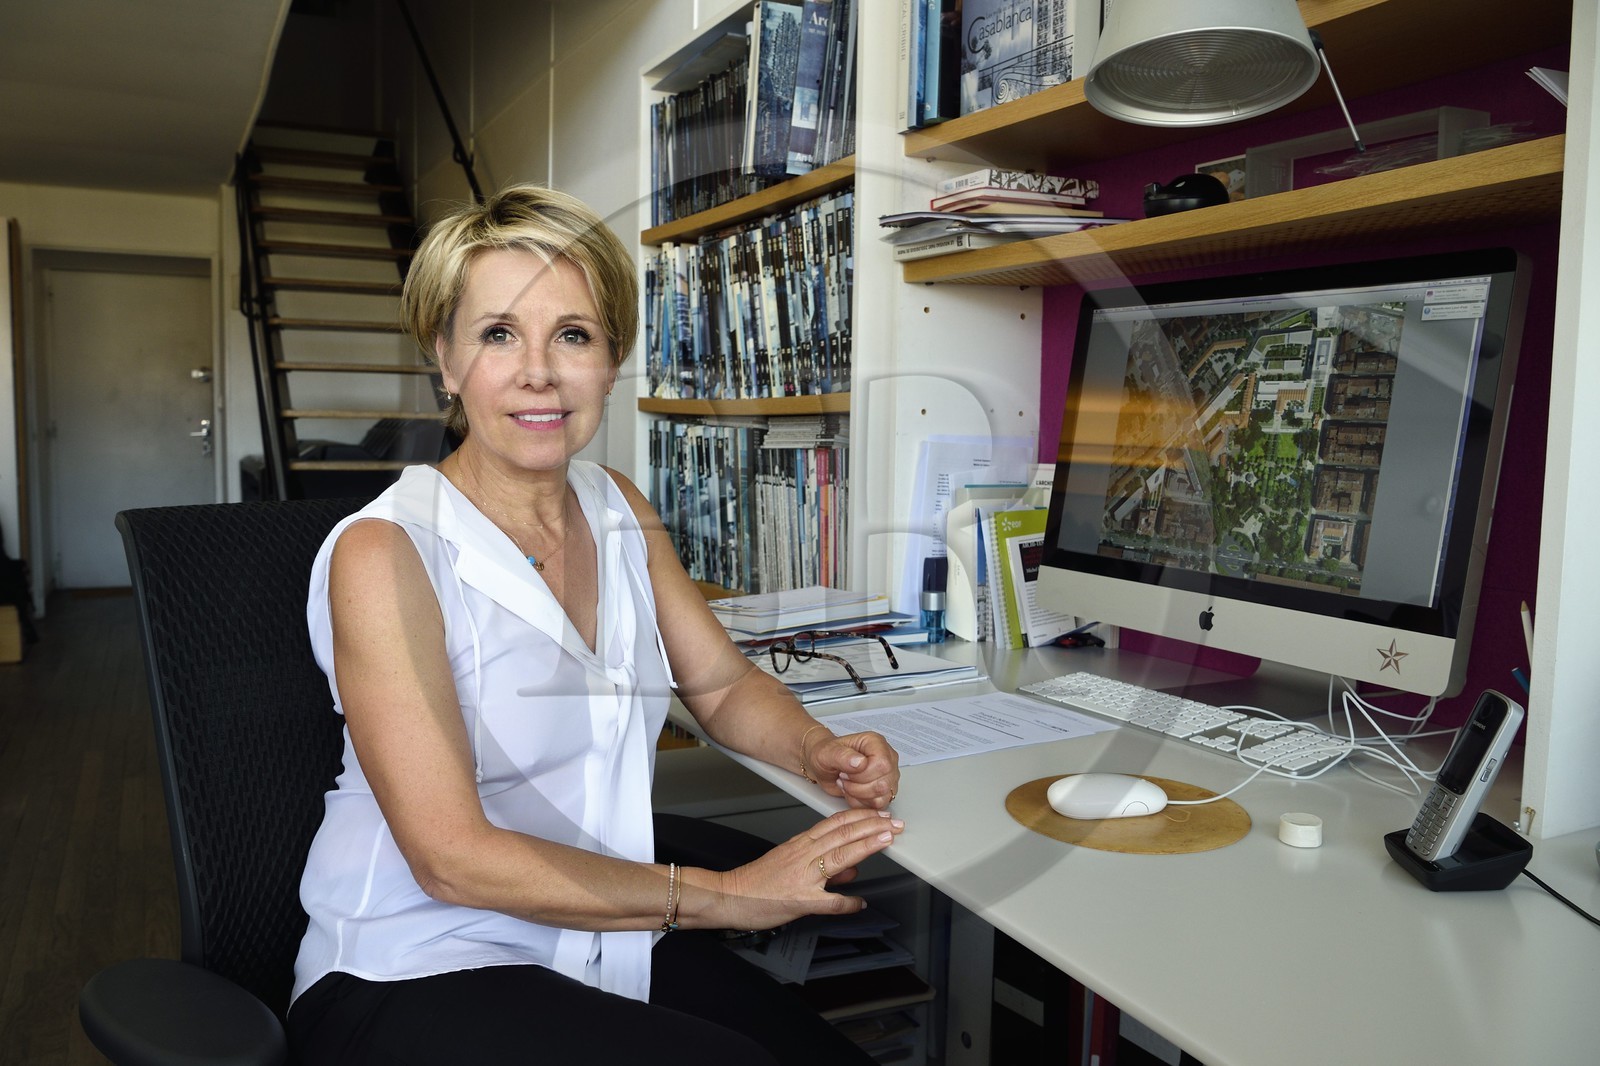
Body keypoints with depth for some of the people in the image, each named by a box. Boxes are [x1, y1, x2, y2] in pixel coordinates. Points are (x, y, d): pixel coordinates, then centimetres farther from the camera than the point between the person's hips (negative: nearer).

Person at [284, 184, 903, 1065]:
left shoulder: (619, 512, 3)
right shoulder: (383, 553, -17)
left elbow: (721, 684, 11)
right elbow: (454, 856, -20)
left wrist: (819, 751, -10)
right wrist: (723, 895, -21)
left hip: (603, 944, 5)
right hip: (415, 975, -5)